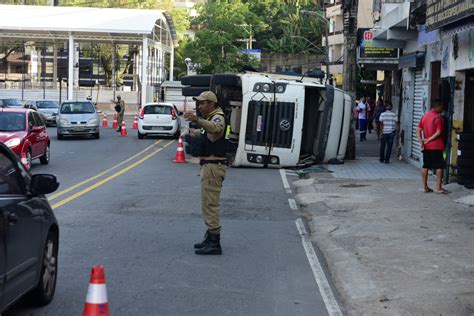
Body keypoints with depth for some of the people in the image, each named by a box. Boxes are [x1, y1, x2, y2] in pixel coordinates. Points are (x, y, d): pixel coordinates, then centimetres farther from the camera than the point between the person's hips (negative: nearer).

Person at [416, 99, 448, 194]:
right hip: (436, 146, -7)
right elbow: (439, 132, -19)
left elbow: (418, 130, 6)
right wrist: (429, 140, -11)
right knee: (439, 166, 0)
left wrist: (421, 141, -2)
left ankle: (425, 187, 11)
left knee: (425, 166, 9)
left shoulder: (424, 117, 10)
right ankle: (438, 187, 0)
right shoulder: (438, 117, -12)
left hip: (426, 147, 7)